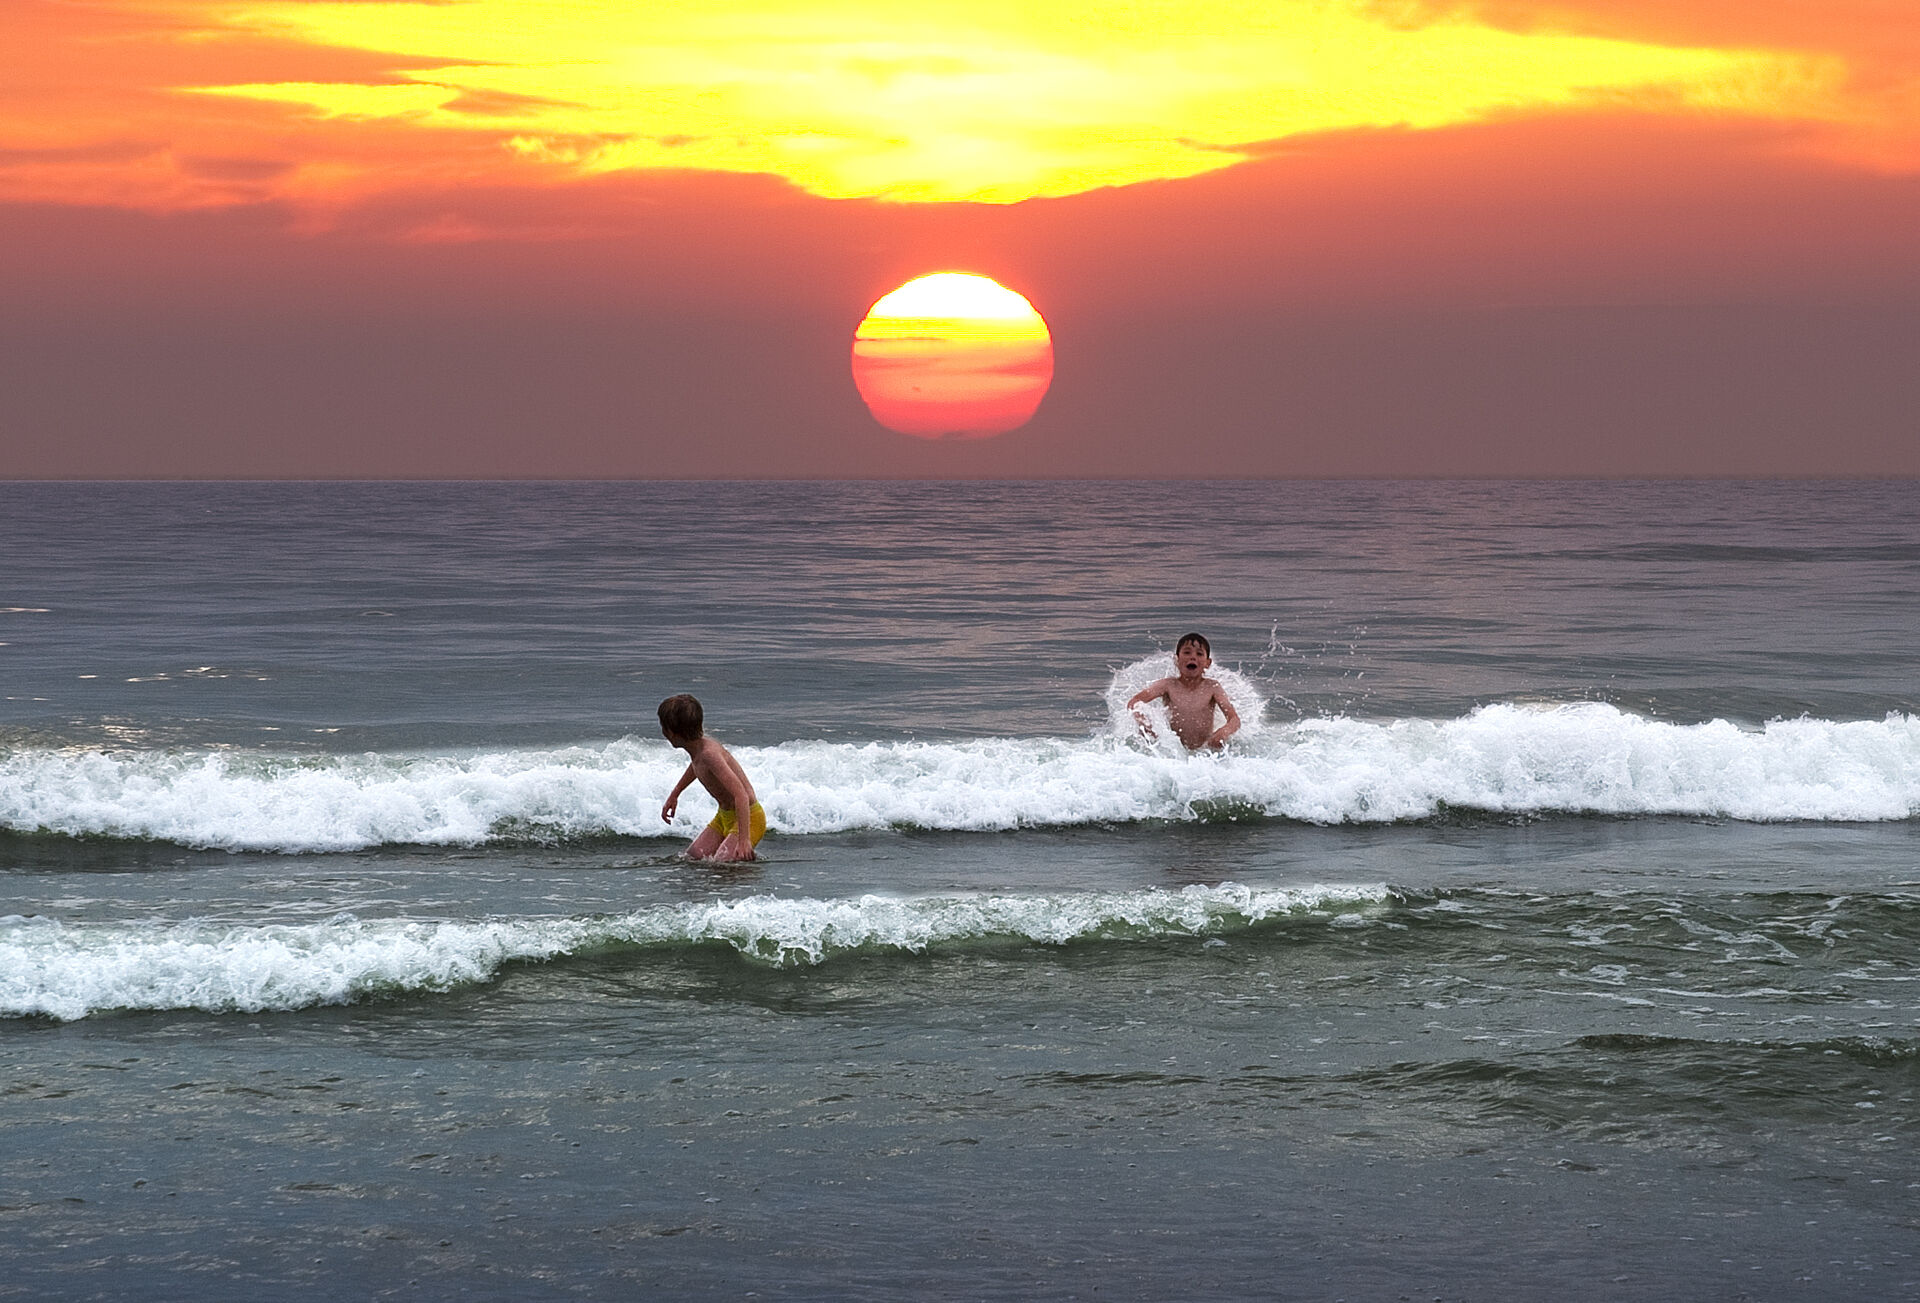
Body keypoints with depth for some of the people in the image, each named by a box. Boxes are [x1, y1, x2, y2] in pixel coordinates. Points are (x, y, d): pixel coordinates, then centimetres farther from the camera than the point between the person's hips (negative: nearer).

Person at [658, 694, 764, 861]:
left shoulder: (709, 753, -30)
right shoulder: (698, 746, -2)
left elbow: (741, 795, -36)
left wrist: (743, 839, -42)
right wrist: (674, 795, 32)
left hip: (748, 817, -9)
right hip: (724, 816, 9)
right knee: (691, 858, 2)